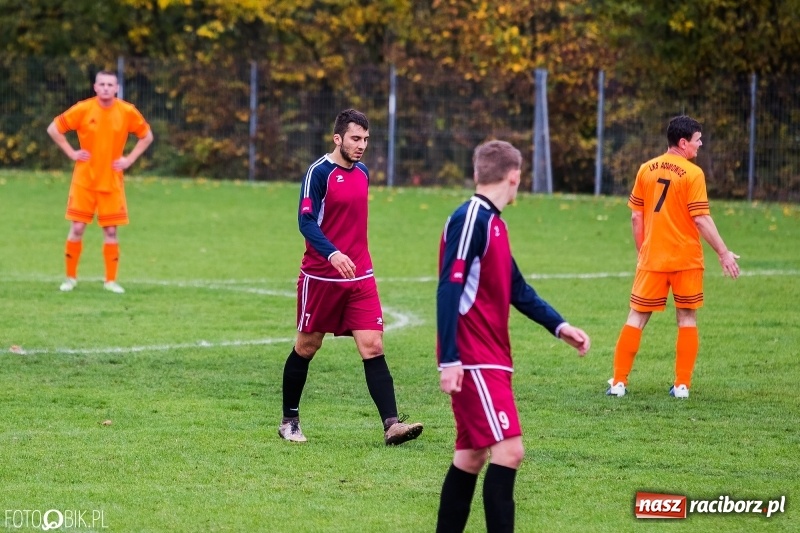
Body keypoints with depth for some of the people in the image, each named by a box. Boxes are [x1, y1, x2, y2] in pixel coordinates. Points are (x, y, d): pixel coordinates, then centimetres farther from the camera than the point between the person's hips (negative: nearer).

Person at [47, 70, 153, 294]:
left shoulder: (128, 112, -4)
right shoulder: (83, 109, -8)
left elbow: (147, 136, 10)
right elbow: (53, 129, 1)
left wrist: (129, 159, 0)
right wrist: (72, 153, -6)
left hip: (112, 181, 1)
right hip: (84, 180, -1)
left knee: (111, 231, 0)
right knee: (77, 228, -2)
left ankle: (111, 280, 10)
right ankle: (70, 277, 11)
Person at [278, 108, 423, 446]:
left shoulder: (362, 172, 9)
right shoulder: (319, 172, -11)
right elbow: (306, 222, -19)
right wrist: (332, 254, -33)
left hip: (360, 278, 5)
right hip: (320, 276, -5)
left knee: (373, 346, -8)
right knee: (307, 347, 8)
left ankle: (391, 425, -17)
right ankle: (289, 421, 24)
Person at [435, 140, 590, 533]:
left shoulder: (492, 222, 15)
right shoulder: (470, 220, -14)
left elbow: (517, 290, 22)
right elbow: (449, 291, -19)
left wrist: (559, 326, 16)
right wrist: (449, 360, -22)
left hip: (490, 359, 10)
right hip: (473, 361, -10)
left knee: (472, 454, 12)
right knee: (508, 450, -14)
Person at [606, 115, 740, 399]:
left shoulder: (646, 170, 3)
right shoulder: (692, 174, -11)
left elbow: (636, 217, 6)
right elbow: (701, 219, -15)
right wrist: (723, 253, -8)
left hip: (652, 259, 3)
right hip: (686, 259, -3)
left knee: (637, 317, 8)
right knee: (687, 319, 8)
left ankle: (619, 381, 6)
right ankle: (682, 384, 7)